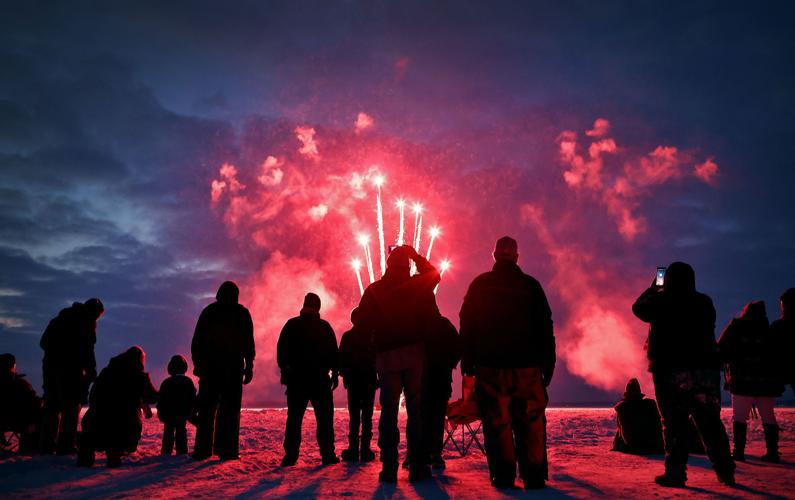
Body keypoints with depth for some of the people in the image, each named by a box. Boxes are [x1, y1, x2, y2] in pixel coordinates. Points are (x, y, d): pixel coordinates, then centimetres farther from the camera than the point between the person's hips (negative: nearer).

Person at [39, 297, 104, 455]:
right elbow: (87, 348, -10)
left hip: (50, 363, 7)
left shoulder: (61, 317, 21)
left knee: (52, 405, 12)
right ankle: (65, 446, -9)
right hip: (70, 367, -7)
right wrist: (91, 370, -7)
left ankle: (47, 445, 13)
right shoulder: (87, 321, -2)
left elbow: (44, 342, 19)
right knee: (71, 406, -4)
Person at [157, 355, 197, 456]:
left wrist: (161, 413, 6)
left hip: (168, 414, -1)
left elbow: (161, 400, -3)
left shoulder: (166, 382, -6)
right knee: (181, 432, 7)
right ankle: (182, 452, 2)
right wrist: (192, 411, 12)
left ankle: (166, 452, 3)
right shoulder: (188, 381, -2)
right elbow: (193, 398, 3)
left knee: (168, 432, 7)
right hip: (183, 414, 1)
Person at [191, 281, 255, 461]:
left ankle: (202, 450, 2)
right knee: (230, 409, -1)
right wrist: (249, 366, 4)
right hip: (234, 367, -1)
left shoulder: (209, 311, 9)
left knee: (207, 408, 5)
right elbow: (249, 342, 1)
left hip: (210, 366, 2)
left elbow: (196, 340, 6)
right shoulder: (242, 313, 4)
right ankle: (227, 450, -6)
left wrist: (197, 363, 10)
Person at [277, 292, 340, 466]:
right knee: (324, 418, 3)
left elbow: (281, 350, 3)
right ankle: (327, 455, -2)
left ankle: (290, 455, 1)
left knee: (294, 418, 5)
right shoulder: (324, 326, 2)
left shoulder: (291, 324, 3)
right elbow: (333, 352, 2)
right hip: (320, 378, -1)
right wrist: (335, 373, 9)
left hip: (296, 378, 1)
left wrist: (284, 369, 12)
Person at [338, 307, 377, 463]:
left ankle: (354, 450, 0)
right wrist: (378, 377, 8)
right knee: (367, 417, 2)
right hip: (369, 382, -1)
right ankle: (365, 451, -3)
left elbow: (341, 360, 1)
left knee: (354, 417, 7)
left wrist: (345, 377, 11)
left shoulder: (347, 336, 0)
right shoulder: (372, 335, -4)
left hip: (353, 382, 1)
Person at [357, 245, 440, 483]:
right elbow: (434, 274, 23)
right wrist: (415, 255, 23)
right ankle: (418, 466, -2)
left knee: (389, 412, 3)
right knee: (417, 410, 1)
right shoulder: (420, 285, 2)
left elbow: (364, 324, 4)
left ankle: (389, 468, -1)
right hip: (416, 354, -1)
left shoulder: (374, 290, 5)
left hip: (386, 356, 1)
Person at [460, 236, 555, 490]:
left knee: (497, 420, 1)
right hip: (527, 365, 1)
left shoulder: (480, 285, 5)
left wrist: (467, 360, 9)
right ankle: (534, 475, 3)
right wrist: (548, 362, 10)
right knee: (530, 420, 5)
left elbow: (467, 324, 4)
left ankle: (503, 475, -1)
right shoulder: (531, 285, 5)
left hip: (490, 365, 0)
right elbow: (545, 327, 6)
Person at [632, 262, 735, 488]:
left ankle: (675, 473, -3)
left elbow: (638, 308, 13)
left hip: (671, 371, -4)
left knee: (674, 423, -1)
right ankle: (726, 472, 11)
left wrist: (652, 289, 29)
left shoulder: (661, 301, -5)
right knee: (711, 422, 10)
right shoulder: (705, 302, 6)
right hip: (706, 369, 4)